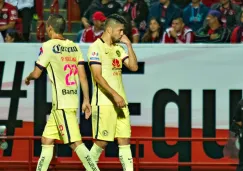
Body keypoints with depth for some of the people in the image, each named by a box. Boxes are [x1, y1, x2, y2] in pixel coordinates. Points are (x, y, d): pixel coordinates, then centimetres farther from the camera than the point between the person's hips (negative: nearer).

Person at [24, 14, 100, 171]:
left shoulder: (48, 46, -8)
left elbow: (36, 74, -1)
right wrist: (86, 100, 9)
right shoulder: (74, 47, 10)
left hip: (61, 103, -8)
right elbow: (83, 76, 7)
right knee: (47, 140, 14)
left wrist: (28, 78, 21)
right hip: (73, 99, 8)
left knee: (76, 143, -10)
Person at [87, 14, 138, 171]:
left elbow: (134, 67, 10)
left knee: (125, 140, 2)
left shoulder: (118, 48, 14)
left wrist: (129, 45, 3)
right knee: (101, 142, -3)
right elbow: (97, 76, -17)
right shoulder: (96, 48, -9)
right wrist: (114, 94, -23)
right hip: (103, 103, -7)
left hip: (120, 102, 7)